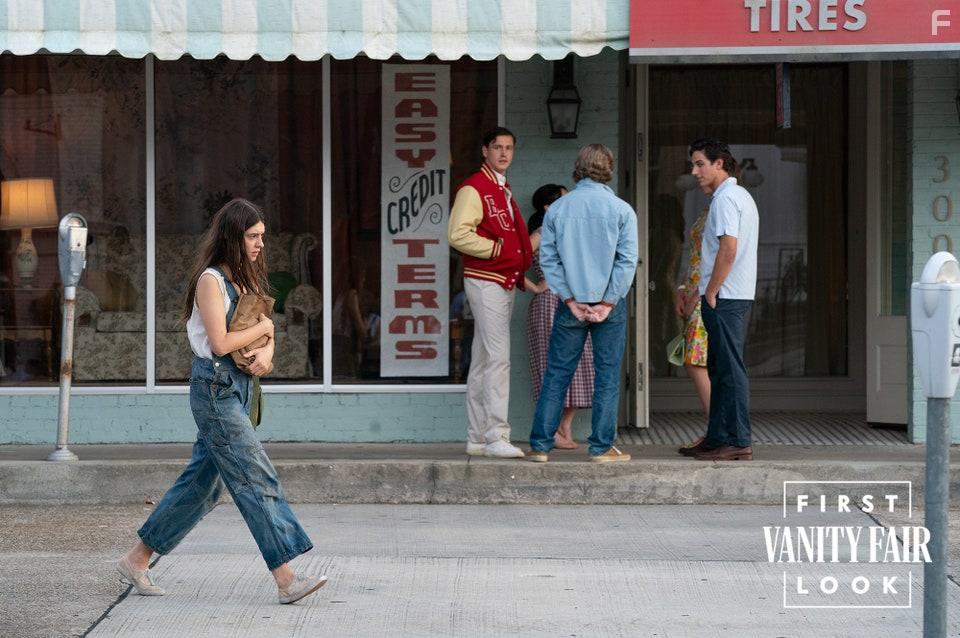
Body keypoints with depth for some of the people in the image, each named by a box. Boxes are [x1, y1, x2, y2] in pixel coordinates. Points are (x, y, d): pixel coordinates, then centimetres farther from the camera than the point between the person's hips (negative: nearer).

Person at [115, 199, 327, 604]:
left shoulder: (245, 279, 15)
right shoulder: (211, 280, -12)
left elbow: (263, 330, 15)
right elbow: (221, 343, -18)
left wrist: (266, 351, -7)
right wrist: (262, 327, -5)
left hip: (238, 388, 9)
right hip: (215, 386, -9)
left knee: (202, 482, 12)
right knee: (257, 479, -11)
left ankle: (136, 560, 21)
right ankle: (286, 580, -12)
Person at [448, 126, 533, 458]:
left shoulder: (504, 191, 19)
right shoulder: (474, 188, -10)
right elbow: (458, 234, -21)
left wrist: (522, 266, 15)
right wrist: (497, 250, -18)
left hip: (505, 282, 9)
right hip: (486, 281, -9)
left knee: (483, 362, 10)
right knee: (498, 359, -14)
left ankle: (477, 439, 13)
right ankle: (496, 437, -14)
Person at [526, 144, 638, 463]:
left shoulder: (557, 209, 0)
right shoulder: (621, 210, -4)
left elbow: (548, 258, -3)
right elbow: (627, 261, -9)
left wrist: (571, 300, -3)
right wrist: (607, 302, -7)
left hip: (572, 303, 2)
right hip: (609, 303, -1)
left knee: (557, 374, 7)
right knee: (607, 375, 6)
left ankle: (540, 445, 6)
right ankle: (602, 447, 6)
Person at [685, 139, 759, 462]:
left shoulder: (725, 199, -13)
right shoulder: (742, 196, 19)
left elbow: (728, 250, -22)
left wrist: (710, 293, -15)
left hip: (724, 297, -10)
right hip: (737, 295, 10)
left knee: (730, 369, -9)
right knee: (720, 368, 14)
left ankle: (738, 442, -8)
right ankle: (718, 438, 18)